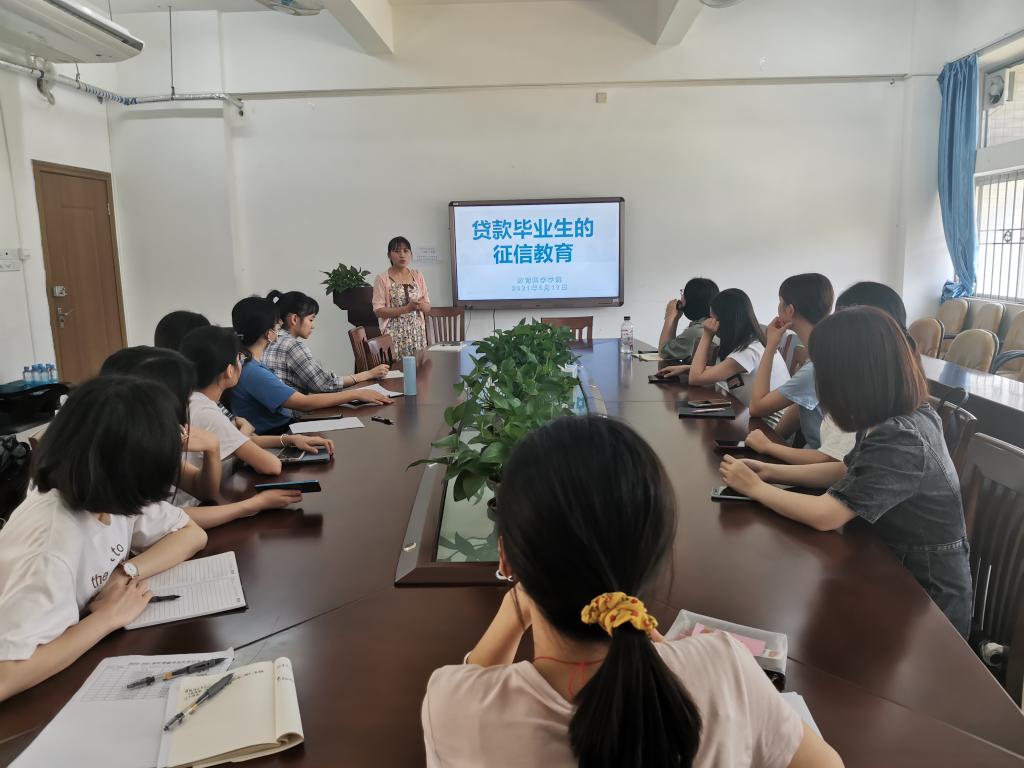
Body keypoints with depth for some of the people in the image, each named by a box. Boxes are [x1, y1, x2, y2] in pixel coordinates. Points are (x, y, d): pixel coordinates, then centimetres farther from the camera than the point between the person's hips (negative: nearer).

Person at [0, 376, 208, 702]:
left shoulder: (110, 495, -13)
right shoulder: (50, 544, -32)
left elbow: (193, 535, -3)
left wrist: (128, 571, -19)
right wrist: (108, 616, -29)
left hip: (98, 656, 6)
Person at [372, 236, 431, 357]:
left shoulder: (417, 275, 9)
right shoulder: (382, 278, -3)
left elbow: (428, 308, 11)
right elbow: (378, 311, -10)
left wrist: (421, 305, -13)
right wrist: (407, 308, -18)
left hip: (417, 334, 4)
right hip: (394, 335, -4)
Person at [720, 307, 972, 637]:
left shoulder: (900, 442, -31)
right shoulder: (906, 415, -2)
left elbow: (825, 515, -30)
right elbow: (849, 472, 9)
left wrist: (755, 487, -16)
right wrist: (773, 472, 1)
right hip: (902, 568, 7)